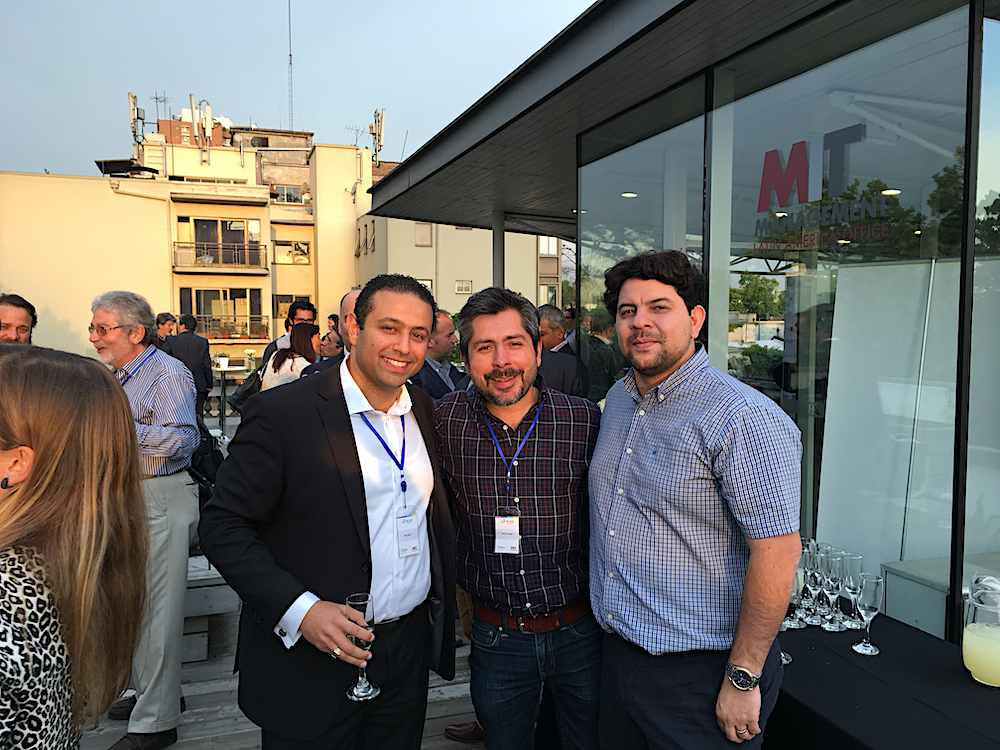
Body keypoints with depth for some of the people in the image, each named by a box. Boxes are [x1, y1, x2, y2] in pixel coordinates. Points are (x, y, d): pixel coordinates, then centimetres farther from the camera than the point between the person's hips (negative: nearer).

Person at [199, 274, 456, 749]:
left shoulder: (425, 411, 3)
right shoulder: (281, 413, -15)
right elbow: (222, 526, -14)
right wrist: (299, 609, -22)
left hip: (410, 648, 5)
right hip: (310, 663, -5)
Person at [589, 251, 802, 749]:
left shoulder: (744, 419, -19)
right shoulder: (617, 400, 6)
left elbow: (777, 552, -21)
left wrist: (742, 679, -19)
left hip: (699, 672, -7)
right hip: (618, 652, 7)